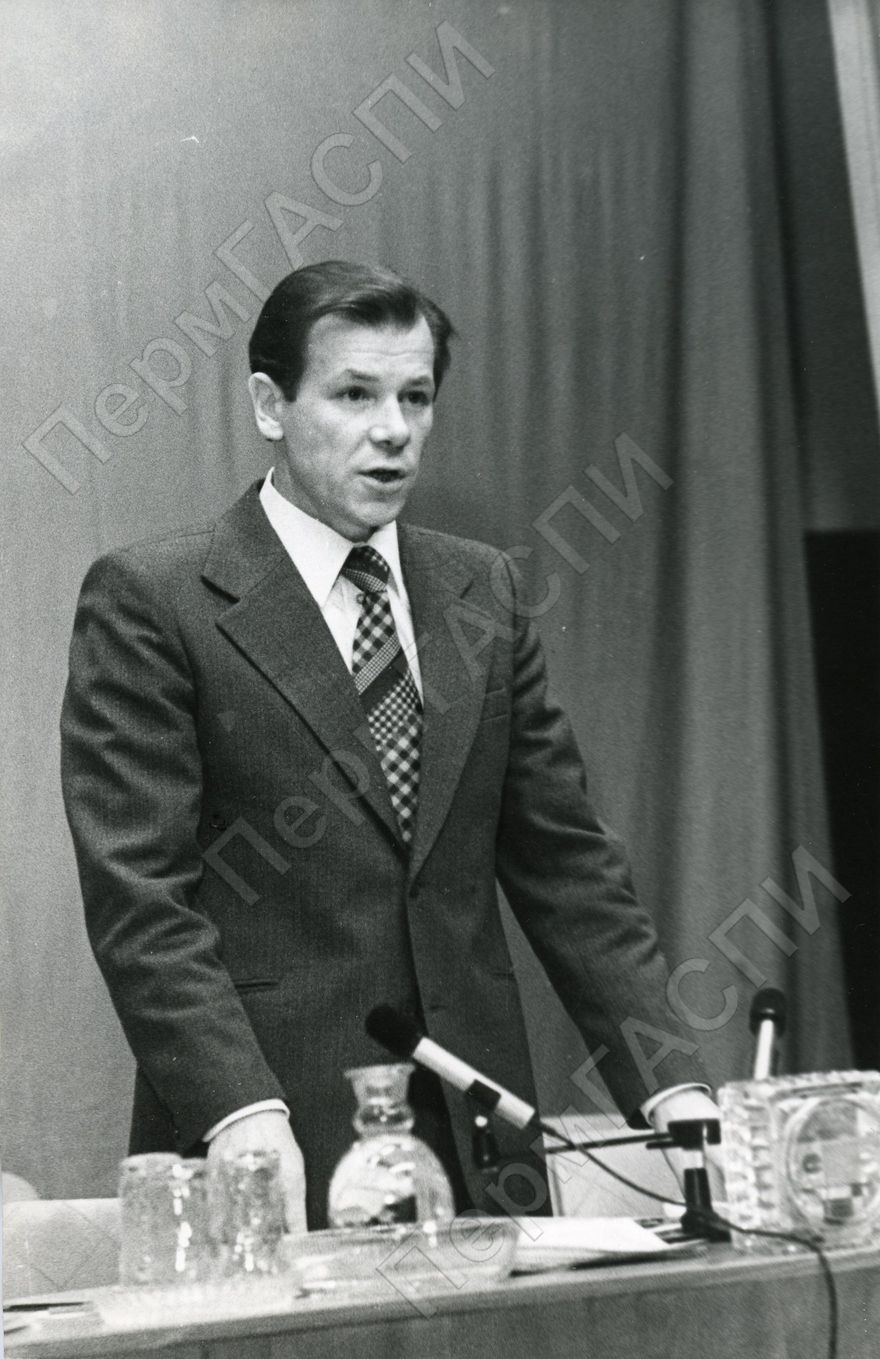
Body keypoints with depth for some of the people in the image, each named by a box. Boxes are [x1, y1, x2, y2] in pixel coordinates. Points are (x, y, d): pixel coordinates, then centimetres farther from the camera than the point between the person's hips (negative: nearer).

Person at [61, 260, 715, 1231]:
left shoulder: (484, 594, 13)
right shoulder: (149, 601, -3)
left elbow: (566, 863, 13)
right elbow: (138, 896, -10)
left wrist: (672, 1087, 2)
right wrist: (242, 1112, -22)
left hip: (479, 1151, 5)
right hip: (274, 1154, -4)